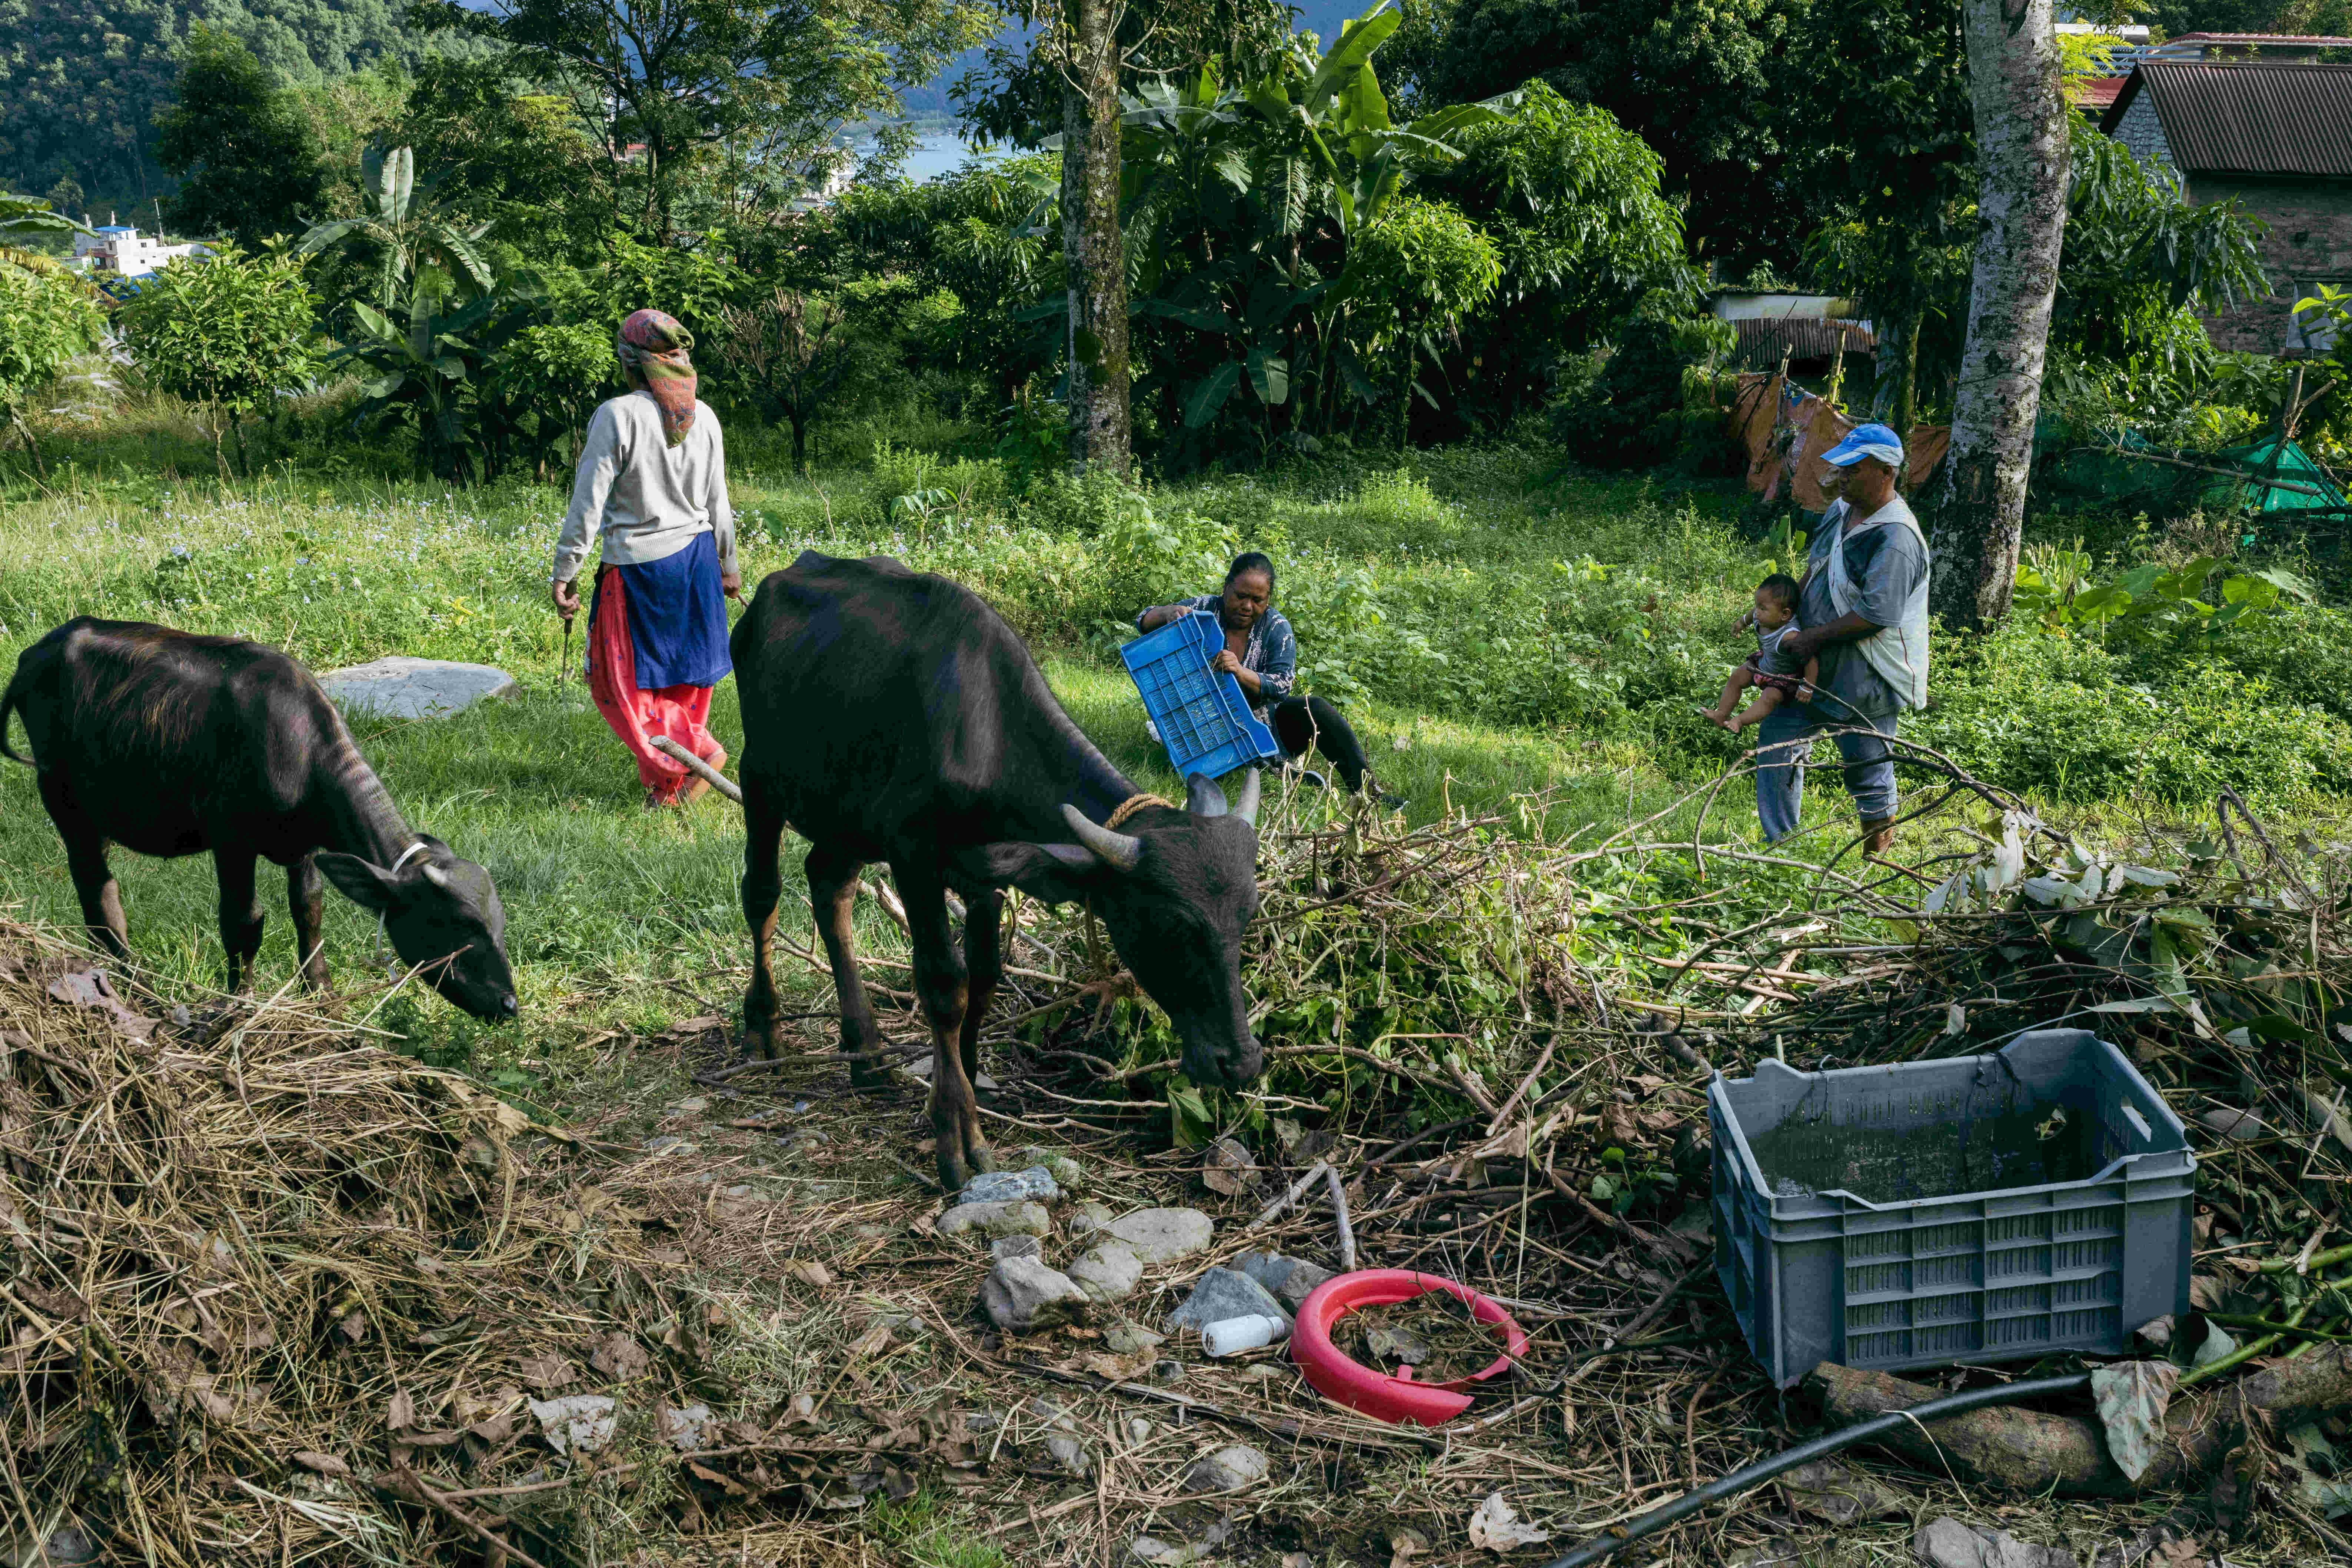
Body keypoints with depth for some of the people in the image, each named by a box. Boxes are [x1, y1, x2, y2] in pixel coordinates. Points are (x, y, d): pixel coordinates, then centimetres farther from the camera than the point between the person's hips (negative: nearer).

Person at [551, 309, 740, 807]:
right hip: (696, 559, 6)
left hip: (639, 566, -6)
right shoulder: (704, 418, 2)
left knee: (621, 680, 7)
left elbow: (589, 502, -14)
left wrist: (564, 574, -7)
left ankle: (696, 751, -5)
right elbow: (718, 505, 9)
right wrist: (729, 568, 21)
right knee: (683, 674, 15)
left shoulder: (618, 416, -15)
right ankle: (664, 783, 22)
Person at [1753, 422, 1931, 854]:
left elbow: (1877, 615, -27)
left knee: (1866, 764, 6)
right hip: (1820, 666, 9)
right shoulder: (1840, 511, 5)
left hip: (1867, 680, -9)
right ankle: (1779, 843, 23)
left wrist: (1815, 636, -20)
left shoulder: (1896, 539, -24)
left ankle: (1879, 846, 28)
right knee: (1776, 736, 12)